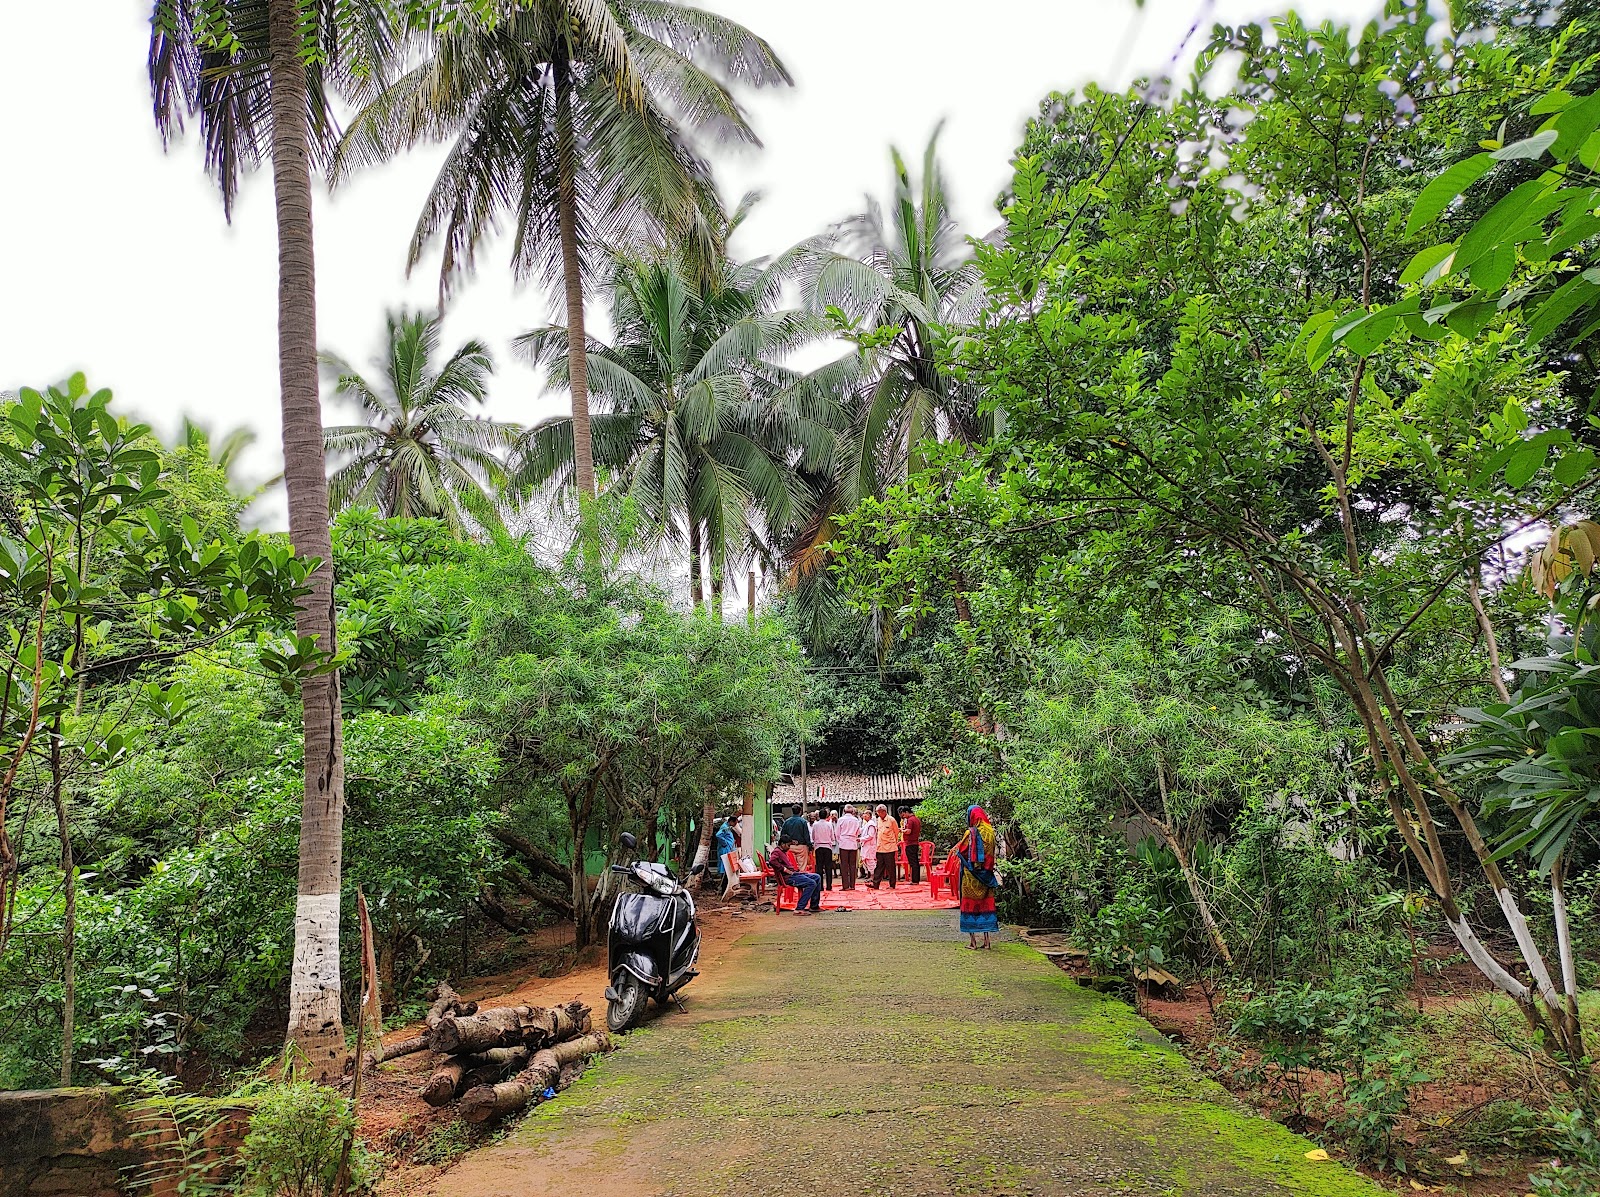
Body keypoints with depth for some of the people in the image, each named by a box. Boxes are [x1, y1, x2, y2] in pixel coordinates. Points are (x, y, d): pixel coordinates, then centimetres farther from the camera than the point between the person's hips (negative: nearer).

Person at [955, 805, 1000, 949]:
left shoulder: (970, 833, -13)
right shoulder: (990, 832, 0)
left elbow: (961, 851, -8)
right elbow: (992, 854, 8)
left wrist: (956, 850, 10)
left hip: (971, 874, -4)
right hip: (986, 873, 4)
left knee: (970, 904, 3)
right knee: (986, 903, 9)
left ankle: (972, 940, 5)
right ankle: (986, 939, 10)